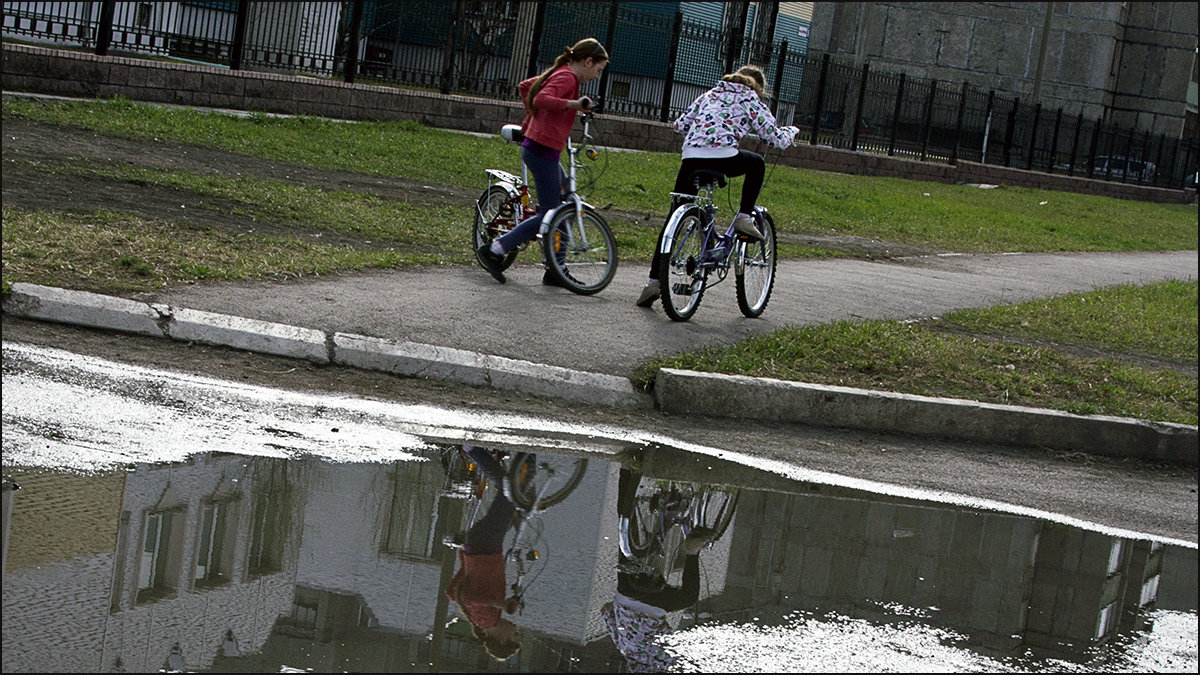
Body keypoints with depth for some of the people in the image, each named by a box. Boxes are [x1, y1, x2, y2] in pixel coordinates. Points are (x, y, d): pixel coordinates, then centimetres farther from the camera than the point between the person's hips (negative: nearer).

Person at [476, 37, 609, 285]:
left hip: (540, 149, 11)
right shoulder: (567, 77, -14)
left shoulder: (559, 74, 17)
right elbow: (542, 99, -31)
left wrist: (531, 119, 32)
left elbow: (524, 86, 29)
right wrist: (573, 104, -38)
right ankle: (494, 251, -7)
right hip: (543, 151, -11)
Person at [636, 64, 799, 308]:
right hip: (723, 157, -4)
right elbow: (775, 137, 10)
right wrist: (791, 131, 32)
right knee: (757, 164, 30)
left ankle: (653, 281, 0)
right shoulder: (751, 100, 15)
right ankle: (744, 218, 19)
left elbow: (680, 125, 25)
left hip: (691, 157, 4)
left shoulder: (710, 94, 27)